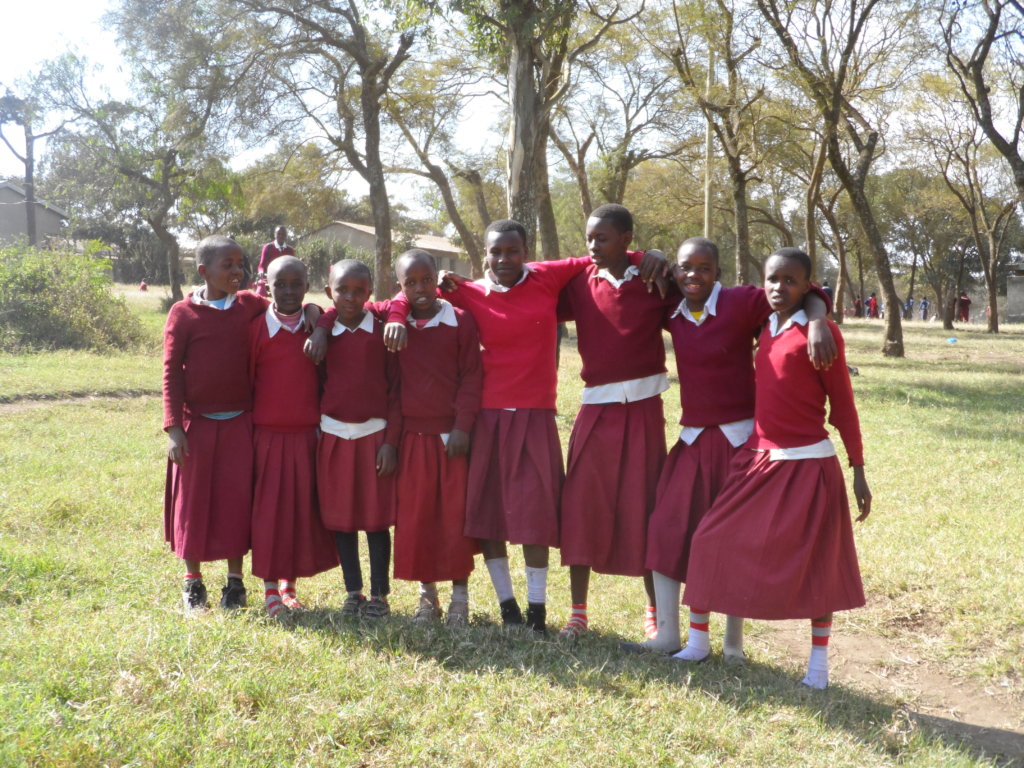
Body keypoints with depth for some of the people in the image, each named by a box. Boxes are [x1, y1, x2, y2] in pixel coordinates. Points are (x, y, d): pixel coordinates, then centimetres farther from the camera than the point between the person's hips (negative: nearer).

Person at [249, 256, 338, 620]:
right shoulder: (257, 327, -4)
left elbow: (325, 378, 9)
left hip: (307, 434, 2)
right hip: (267, 435, -2)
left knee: (304, 508, 7)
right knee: (268, 509, 2)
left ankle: (290, 584, 22)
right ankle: (270, 588, 14)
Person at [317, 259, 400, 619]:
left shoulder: (383, 332, -1)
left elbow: (396, 390, -1)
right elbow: (315, 385, 10)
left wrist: (391, 440, -7)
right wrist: (312, 432, 4)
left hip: (374, 435, -2)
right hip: (333, 436, 2)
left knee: (377, 517, 2)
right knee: (340, 518, 7)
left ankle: (379, 595, 13)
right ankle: (353, 593, 19)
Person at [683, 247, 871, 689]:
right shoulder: (766, 329, 8)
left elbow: (842, 404, -6)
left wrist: (858, 471, -6)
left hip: (808, 465, -7)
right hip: (758, 461, 7)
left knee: (816, 562, 2)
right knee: (716, 543, 6)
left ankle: (819, 661, 16)